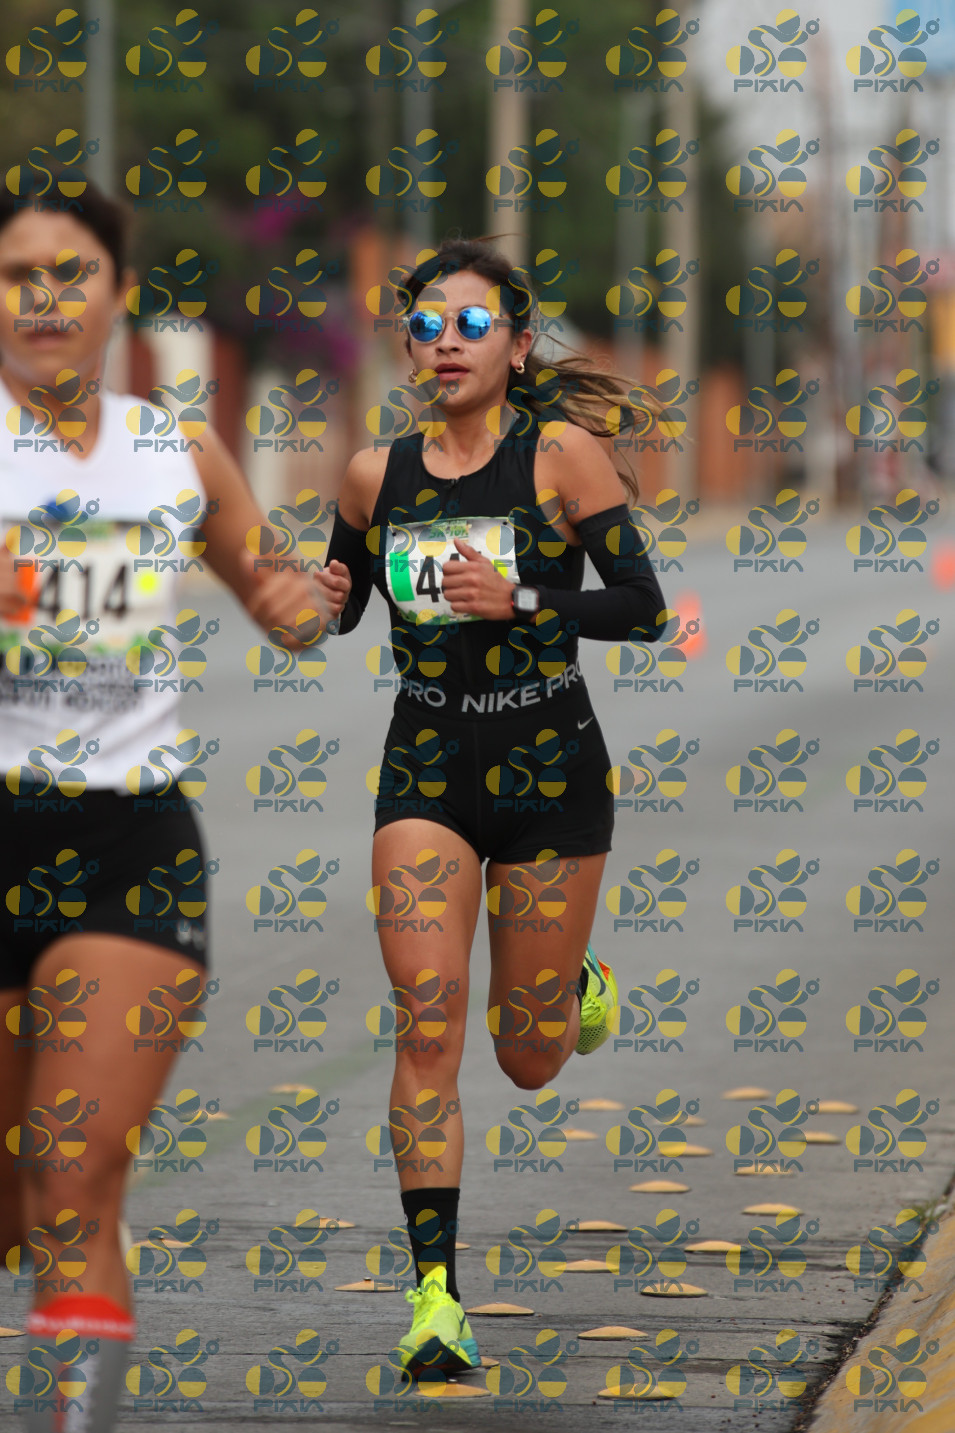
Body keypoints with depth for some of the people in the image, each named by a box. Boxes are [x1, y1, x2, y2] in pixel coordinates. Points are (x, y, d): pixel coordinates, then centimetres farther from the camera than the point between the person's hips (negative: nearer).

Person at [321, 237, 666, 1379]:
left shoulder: (563, 454, -7)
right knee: (427, 1022, -16)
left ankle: (580, 985, 45)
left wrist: (516, 601, -21)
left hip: (550, 767, -1)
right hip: (426, 768, 2)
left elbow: (645, 608, -9)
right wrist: (326, 599, -6)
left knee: (528, 1059, 7)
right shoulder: (377, 475, 2)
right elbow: (342, 600, 18)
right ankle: (434, 1294, -16)